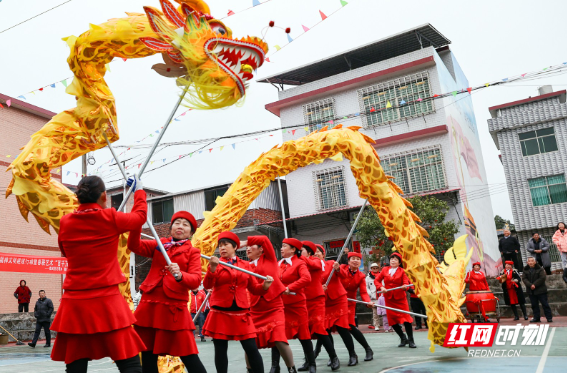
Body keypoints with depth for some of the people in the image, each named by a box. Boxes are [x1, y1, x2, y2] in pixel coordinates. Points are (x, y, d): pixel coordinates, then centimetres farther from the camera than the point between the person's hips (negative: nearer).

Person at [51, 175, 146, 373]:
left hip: (74, 303, 4)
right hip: (107, 301, -4)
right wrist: (139, 190, 29)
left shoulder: (66, 222, 4)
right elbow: (140, 215, 14)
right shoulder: (110, 218, -5)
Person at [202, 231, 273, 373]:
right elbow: (207, 285, -12)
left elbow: (254, 288, 11)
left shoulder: (245, 265, 9)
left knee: (252, 349, -1)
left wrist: (265, 286, -9)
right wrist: (212, 269, -28)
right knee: (220, 349, 6)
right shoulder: (215, 264, 2)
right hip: (220, 313, -1)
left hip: (241, 313, 1)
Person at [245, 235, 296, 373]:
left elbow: (264, 239, -9)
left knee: (280, 340, -13)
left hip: (274, 307, -3)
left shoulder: (270, 260, 4)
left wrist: (243, 242, -4)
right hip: (255, 310, 3)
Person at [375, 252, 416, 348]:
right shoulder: (385, 270, 5)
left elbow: (406, 283, -10)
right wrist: (381, 287, -10)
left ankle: (411, 340, 3)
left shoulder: (402, 271, -1)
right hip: (389, 298, 3)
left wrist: (405, 286, -33)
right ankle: (403, 338, 22)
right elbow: (377, 280, 8)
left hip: (400, 297, -3)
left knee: (406, 317, -9)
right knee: (392, 319, 4)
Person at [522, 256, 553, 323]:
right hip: (531, 291, 4)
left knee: (545, 304, 0)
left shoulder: (539, 269, -5)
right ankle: (536, 318, 16)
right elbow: (524, 278, -4)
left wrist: (535, 285, -17)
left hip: (540, 290, -4)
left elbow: (543, 277, -14)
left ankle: (549, 317, 7)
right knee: (534, 305, 9)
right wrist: (530, 285, -19)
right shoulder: (525, 270, 5)